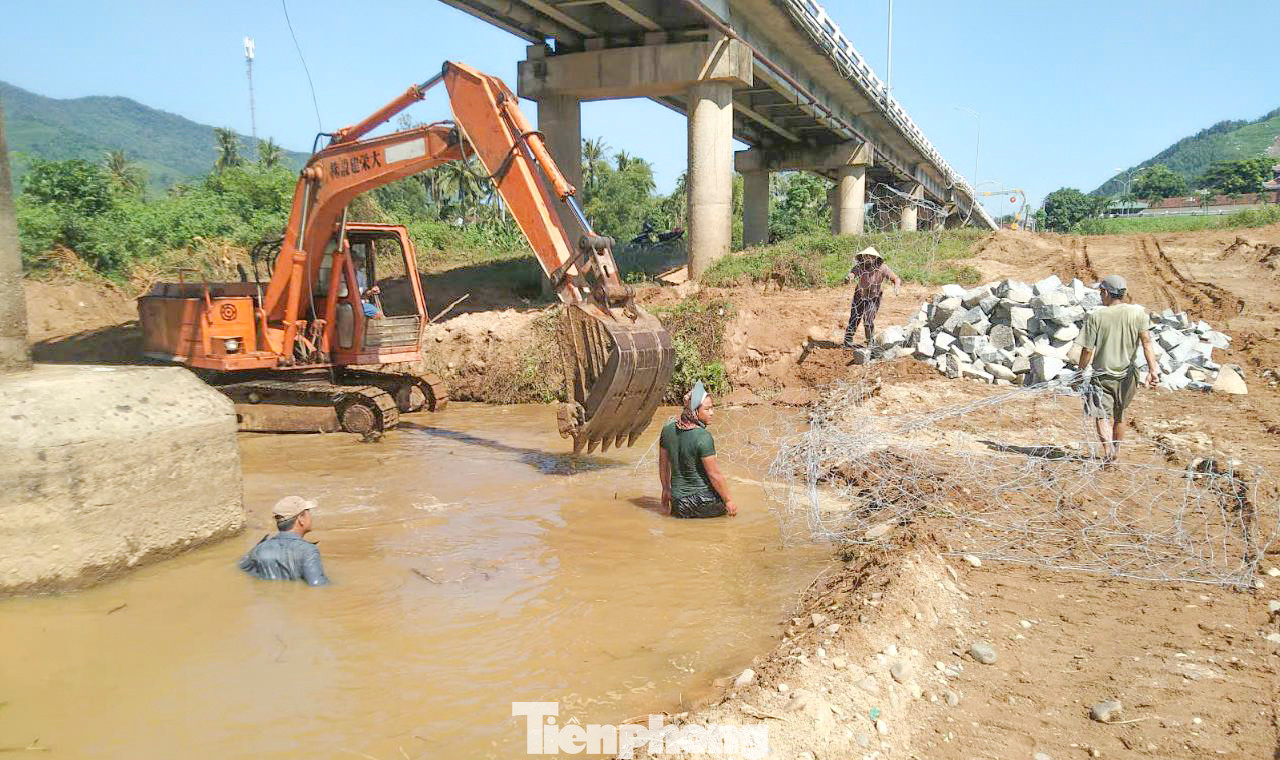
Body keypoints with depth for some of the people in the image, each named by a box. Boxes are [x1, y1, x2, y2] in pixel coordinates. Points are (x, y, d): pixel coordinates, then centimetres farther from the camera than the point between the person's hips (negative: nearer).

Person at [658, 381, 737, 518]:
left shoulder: (668, 429, -2)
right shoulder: (703, 436, -22)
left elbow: (663, 464, 10)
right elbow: (714, 474, -18)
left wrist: (666, 489, 24)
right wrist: (728, 500, -5)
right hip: (704, 502, -6)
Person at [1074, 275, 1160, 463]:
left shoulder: (1096, 316, -10)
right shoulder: (1138, 312, -4)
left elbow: (1087, 350, -9)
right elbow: (1146, 341, -13)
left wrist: (1081, 371, 5)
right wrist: (1153, 368, -15)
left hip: (1102, 374, -4)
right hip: (1127, 374, 4)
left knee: (1102, 415, -3)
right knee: (1119, 415, 20)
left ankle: (1108, 450, -26)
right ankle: (1116, 451, 34)